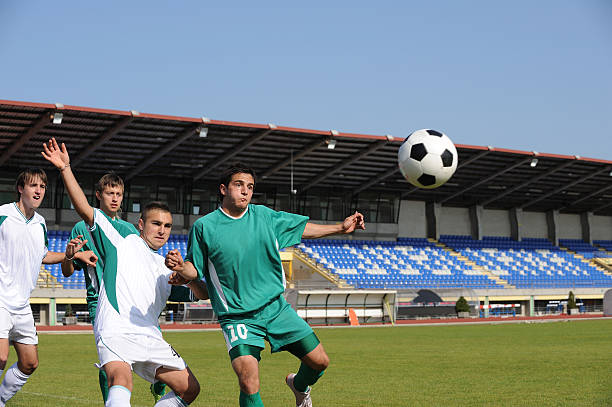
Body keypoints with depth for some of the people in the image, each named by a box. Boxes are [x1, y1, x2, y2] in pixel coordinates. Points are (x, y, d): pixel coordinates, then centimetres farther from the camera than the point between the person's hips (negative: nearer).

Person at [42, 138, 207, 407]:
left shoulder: (167, 267, 27)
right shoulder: (123, 239, 13)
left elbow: (203, 293, 22)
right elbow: (84, 209, 4)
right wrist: (65, 169, -7)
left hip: (150, 338, 6)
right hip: (115, 331, -6)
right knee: (122, 380, -32)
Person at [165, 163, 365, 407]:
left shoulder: (264, 216, 4)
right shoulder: (204, 227, -5)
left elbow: (302, 228, 18)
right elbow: (194, 270, 1)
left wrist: (341, 228, 15)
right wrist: (180, 267, -21)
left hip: (276, 309, 4)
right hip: (237, 317, -4)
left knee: (319, 361, 5)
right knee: (249, 383, -24)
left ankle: (299, 386, 40)